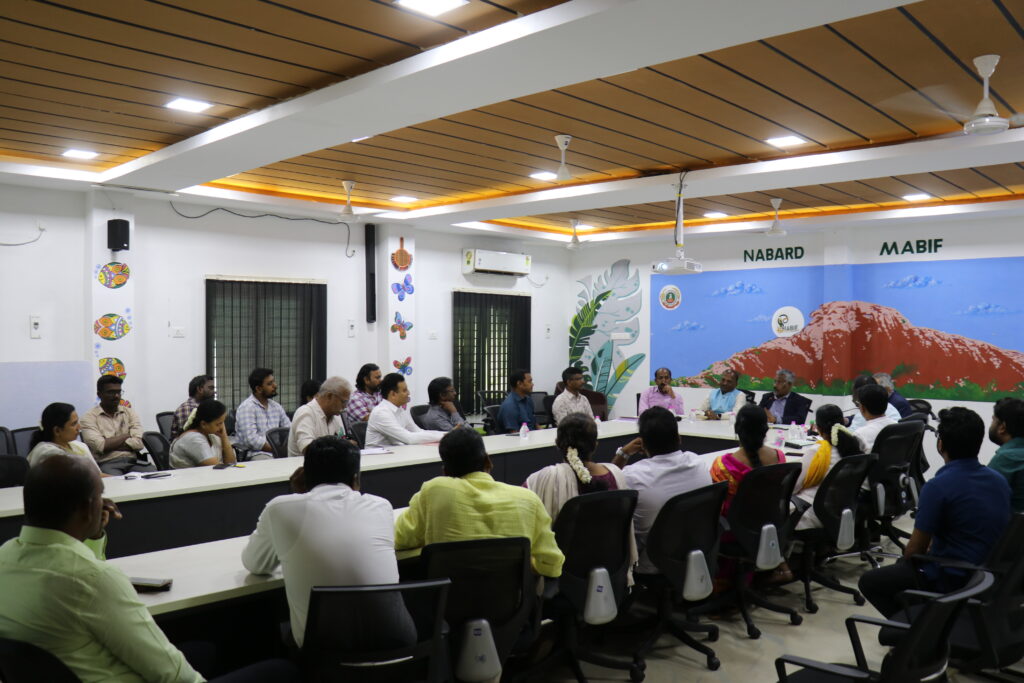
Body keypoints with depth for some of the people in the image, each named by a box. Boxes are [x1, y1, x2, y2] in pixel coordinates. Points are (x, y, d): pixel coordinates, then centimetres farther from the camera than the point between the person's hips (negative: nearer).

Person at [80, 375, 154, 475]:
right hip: (107, 464, -3)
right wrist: (126, 435, 0)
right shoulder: (89, 418, 6)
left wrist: (110, 445, -7)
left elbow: (139, 443, 1)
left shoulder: (129, 412, 15)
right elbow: (99, 446, -10)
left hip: (132, 462, 3)